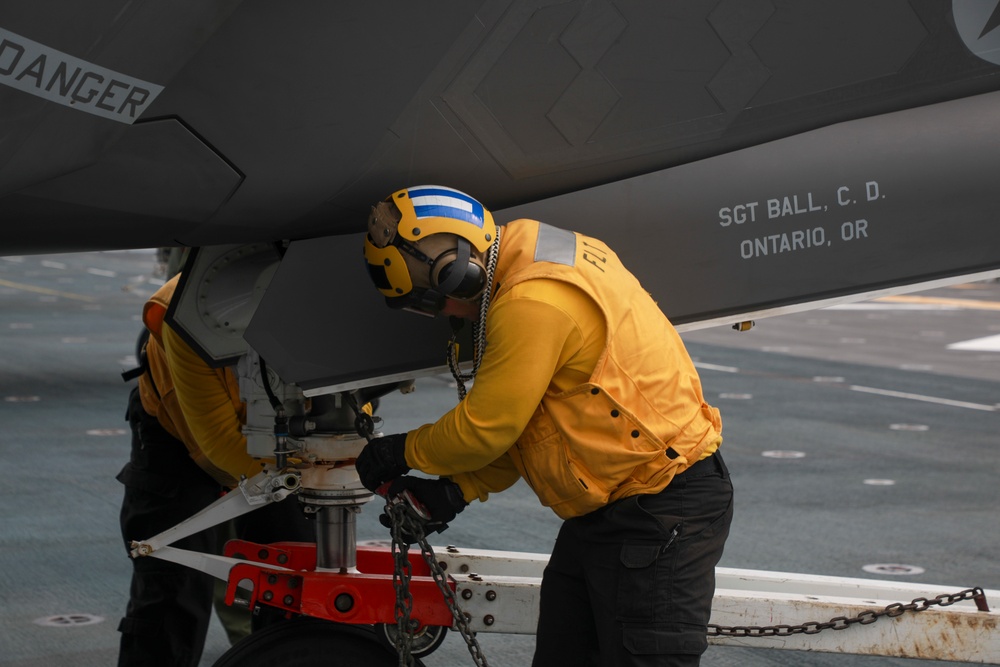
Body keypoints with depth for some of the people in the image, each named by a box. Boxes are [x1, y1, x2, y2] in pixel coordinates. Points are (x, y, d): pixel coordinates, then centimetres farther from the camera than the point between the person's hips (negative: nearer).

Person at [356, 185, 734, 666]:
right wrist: (458, 490, 5)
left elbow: (486, 426, -18)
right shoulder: (535, 264, 9)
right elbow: (521, 421, 13)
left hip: (663, 511, -11)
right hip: (604, 508, 11)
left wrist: (405, 452, 0)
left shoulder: (532, 305, -25)